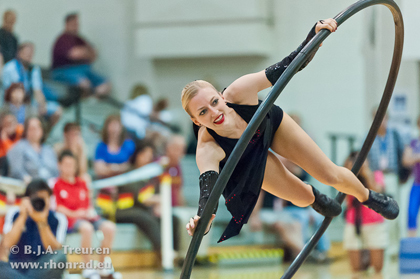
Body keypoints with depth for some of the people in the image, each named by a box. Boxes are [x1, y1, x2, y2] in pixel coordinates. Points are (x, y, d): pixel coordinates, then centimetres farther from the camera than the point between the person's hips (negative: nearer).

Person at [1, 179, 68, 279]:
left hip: (43, 271, 1)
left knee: (60, 256, -32)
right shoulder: (14, 214, 3)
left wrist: (42, 222, -22)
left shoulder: (57, 219, 1)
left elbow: (55, 251, -13)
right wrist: (23, 216, -14)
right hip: (17, 269, -1)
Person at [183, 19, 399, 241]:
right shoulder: (208, 150, -47)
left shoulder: (238, 93, -43)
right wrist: (201, 220, -80)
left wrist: (316, 34, -51)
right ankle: (313, 197, 54)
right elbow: (208, 190, -57)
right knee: (303, 198, 12)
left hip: (271, 125, 1)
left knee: (331, 176, 9)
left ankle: (367, 197, 45)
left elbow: (286, 67, -38)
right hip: (249, 160, -1)